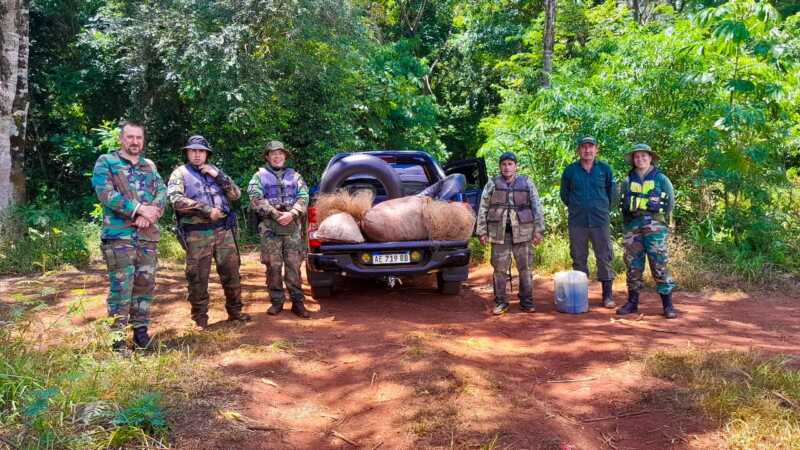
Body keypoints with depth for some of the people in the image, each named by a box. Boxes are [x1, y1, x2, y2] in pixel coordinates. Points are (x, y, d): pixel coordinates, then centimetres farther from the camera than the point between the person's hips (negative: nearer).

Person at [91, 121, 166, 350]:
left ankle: (140, 329, 20)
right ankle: (117, 336, 4)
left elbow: (162, 192, 6)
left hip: (147, 234, 5)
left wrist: (149, 215, -13)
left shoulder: (150, 166, 17)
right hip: (119, 234, -5)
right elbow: (106, 194, -12)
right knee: (121, 286, -5)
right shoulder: (106, 162, 2)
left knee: (145, 283, 8)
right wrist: (140, 208, -15)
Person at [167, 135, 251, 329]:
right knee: (198, 277, 2)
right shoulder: (180, 173, 2)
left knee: (231, 273, 9)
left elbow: (236, 194, 10)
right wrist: (207, 210, -16)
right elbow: (176, 200, -15)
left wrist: (219, 176, -3)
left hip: (223, 230, 4)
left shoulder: (214, 171, 16)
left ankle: (235, 311, 23)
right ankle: (200, 317, 16)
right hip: (197, 234, -4)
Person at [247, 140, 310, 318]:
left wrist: (292, 213, -13)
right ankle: (276, 301, 11)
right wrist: (276, 214, -14)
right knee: (273, 266, 1)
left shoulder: (294, 175, 15)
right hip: (270, 227, -1)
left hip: (293, 226, 1)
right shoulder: (260, 176, 9)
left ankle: (297, 302, 7)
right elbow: (256, 199, -5)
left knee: (294, 265, 1)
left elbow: (304, 197, 4)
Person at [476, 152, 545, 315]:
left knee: (525, 267, 4)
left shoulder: (527, 183, 8)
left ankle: (526, 302, 15)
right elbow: (483, 208, 6)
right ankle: (500, 302, 11)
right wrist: (482, 231, 1)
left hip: (522, 232, 1)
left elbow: (536, 207, 7)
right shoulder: (492, 184, 7)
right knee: (499, 268, 1)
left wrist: (539, 230, 0)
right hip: (499, 232, 0)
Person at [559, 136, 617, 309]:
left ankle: (608, 294, 9)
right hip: (577, 222, 0)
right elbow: (564, 194, 14)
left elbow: (611, 192, 15)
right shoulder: (570, 170, 2)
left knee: (605, 257, 1)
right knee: (579, 258, 7)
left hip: (600, 221, 0)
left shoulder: (605, 169, 3)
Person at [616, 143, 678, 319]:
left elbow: (670, 202, 5)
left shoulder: (661, 179, 4)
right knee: (633, 265, 6)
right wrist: (628, 225, 10)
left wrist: (658, 222, 1)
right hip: (633, 227, 3)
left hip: (654, 227, -3)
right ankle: (632, 302, 15)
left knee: (659, 265, -7)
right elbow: (623, 205, 16)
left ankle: (668, 304, -2)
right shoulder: (628, 181, 12)